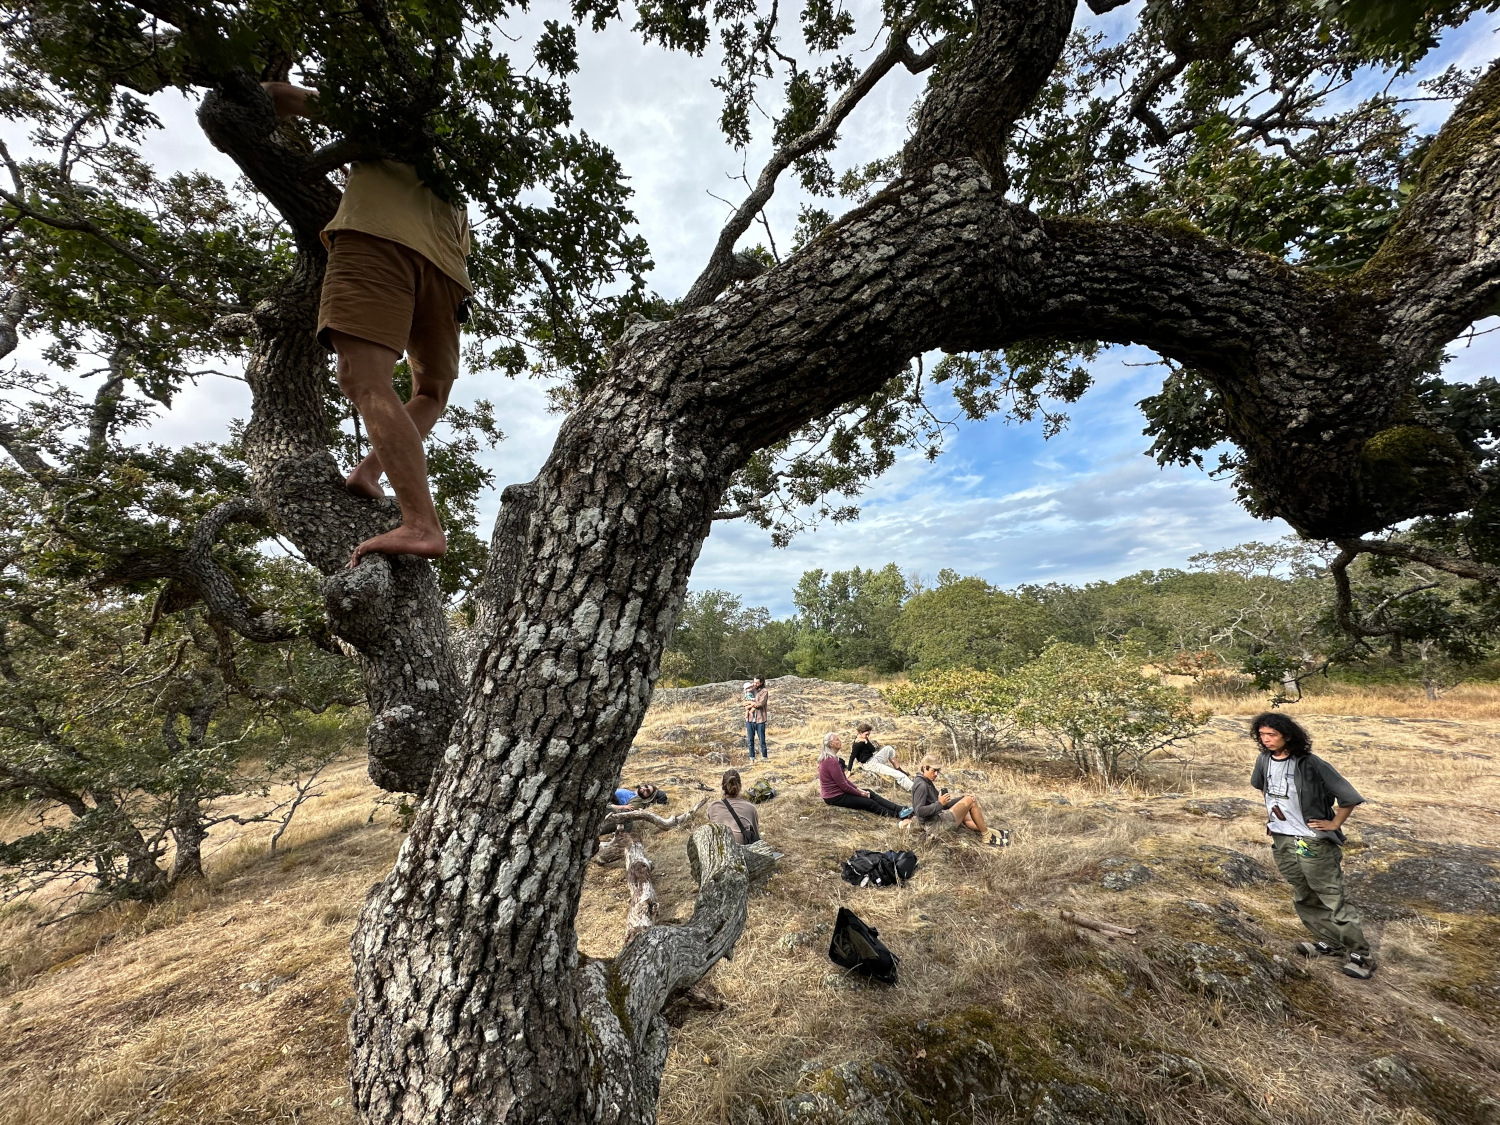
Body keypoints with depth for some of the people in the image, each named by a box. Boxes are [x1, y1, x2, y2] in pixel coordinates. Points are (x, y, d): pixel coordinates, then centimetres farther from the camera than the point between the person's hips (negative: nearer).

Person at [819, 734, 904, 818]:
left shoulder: (828, 758, 8)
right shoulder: (832, 761, -24)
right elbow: (843, 785, -21)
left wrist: (858, 788, 3)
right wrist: (860, 793, -8)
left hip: (835, 791, 10)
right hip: (835, 797, -10)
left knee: (870, 793, 8)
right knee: (869, 803, -5)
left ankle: (899, 809, 9)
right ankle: (896, 815, 9)